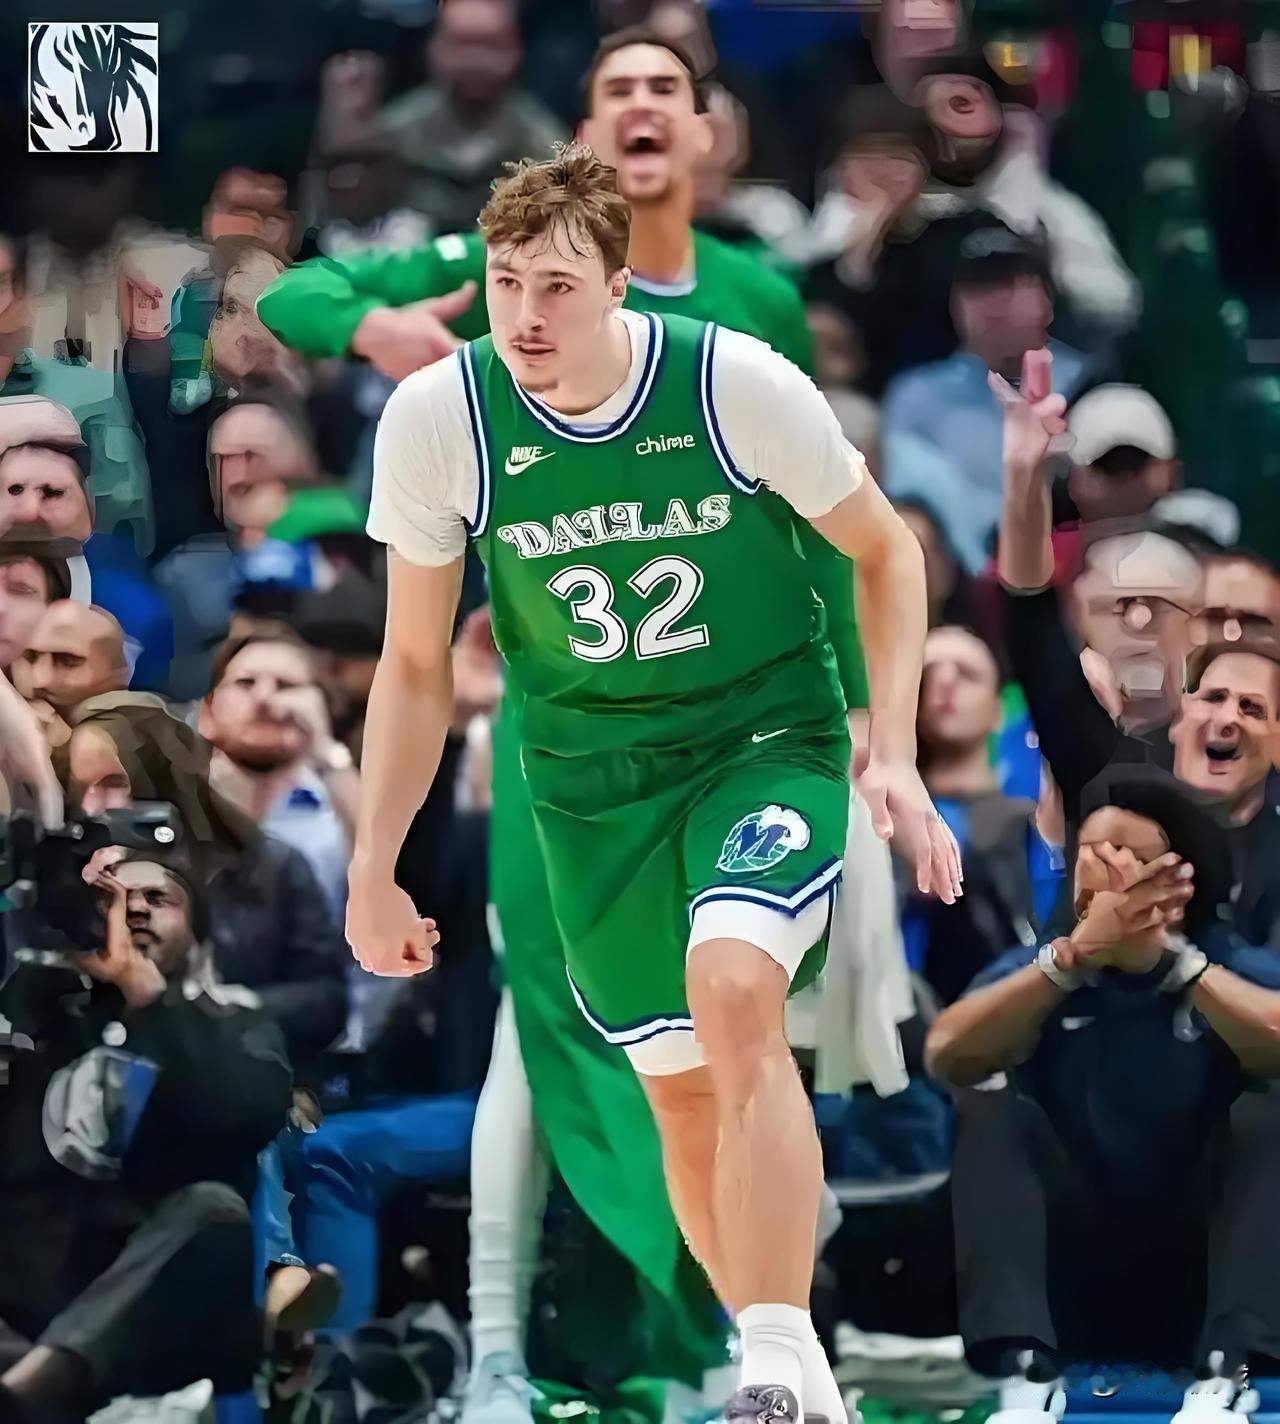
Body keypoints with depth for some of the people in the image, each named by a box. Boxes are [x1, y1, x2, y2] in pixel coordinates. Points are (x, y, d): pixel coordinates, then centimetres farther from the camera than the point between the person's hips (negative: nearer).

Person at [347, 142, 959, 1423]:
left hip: (769, 738, -3)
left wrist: (893, 755, -9)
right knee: (680, 1090, 6)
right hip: (589, 778, 3)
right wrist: (372, 868, 1)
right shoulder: (435, 419, -12)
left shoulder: (739, 383, -18)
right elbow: (414, 663, 3)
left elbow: (885, 551, -1)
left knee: (733, 990, -28)